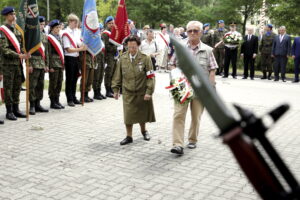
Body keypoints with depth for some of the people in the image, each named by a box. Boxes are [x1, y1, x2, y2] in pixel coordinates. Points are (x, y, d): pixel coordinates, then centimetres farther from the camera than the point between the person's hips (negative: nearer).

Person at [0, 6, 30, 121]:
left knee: (17, 87, 10)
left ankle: (16, 109, 20)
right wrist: (19, 56, -22)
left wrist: (24, 55, 5)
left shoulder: (16, 29, 14)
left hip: (18, 64, 7)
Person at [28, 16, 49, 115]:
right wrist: (29, 65, -15)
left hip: (42, 65, 7)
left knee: (40, 86, 10)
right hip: (34, 65, -7)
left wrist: (46, 64, 15)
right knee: (32, 86, -4)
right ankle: (32, 106, 1)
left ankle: (38, 104, 19)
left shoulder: (44, 36, 16)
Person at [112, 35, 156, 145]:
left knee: (142, 112, 15)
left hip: (142, 92, -1)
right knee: (128, 115, -2)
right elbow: (118, 75, 7)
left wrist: (149, 92, -14)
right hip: (128, 92, 1)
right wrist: (116, 90, 4)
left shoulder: (145, 58, -9)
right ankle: (129, 136, 14)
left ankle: (143, 130, 41)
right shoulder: (123, 59, -1)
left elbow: (151, 76, -10)